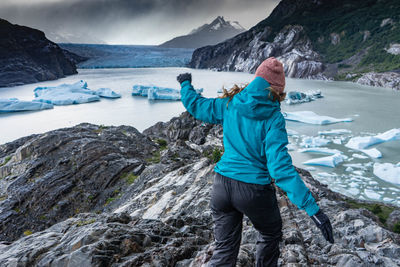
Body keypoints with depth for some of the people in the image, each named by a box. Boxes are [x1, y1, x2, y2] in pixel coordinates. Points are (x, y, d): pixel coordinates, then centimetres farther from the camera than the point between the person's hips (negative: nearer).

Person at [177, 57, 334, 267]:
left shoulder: (230, 104, 0)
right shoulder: (273, 118, -13)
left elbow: (195, 105, 14)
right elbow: (280, 165, -22)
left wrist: (186, 84, 36)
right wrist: (311, 207, -23)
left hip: (222, 185, 4)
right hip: (255, 190, -4)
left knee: (224, 250, 15)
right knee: (270, 234, 28)